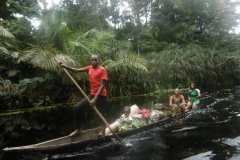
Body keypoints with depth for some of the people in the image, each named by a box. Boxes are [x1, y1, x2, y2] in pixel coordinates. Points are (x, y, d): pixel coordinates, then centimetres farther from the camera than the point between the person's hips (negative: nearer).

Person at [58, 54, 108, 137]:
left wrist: (95, 99, -24)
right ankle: (79, 129, 16)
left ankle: (103, 136, 15)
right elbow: (76, 70, 2)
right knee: (77, 107, 0)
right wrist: (65, 66, -15)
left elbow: (102, 85, -18)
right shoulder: (89, 68, 7)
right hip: (92, 94, 6)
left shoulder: (102, 70, -12)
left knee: (102, 116, 3)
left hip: (101, 96, -6)